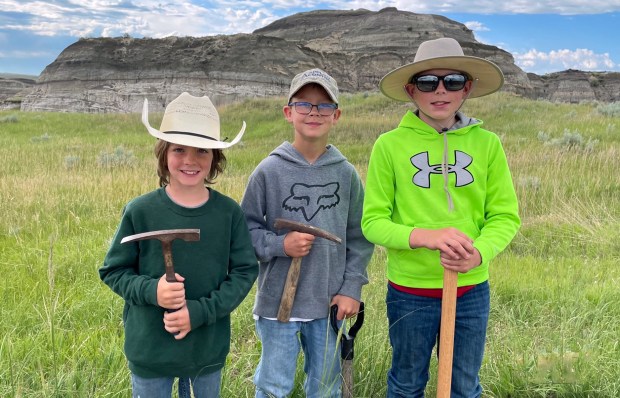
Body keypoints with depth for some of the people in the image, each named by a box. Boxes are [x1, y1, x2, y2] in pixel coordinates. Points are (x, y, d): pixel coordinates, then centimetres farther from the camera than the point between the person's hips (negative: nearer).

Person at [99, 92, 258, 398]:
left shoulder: (229, 212, -8)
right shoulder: (140, 212, -12)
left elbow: (245, 271, -6)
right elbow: (113, 271, -3)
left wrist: (200, 311, -18)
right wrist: (151, 291, -22)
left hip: (209, 346, 1)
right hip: (150, 348, -1)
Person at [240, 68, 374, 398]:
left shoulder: (346, 174, -1)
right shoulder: (269, 170, -7)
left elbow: (359, 236, 4)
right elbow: (246, 228, -1)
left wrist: (352, 287, -1)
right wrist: (280, 245, -17)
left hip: (329, 303, 2)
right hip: (278, 301, -2)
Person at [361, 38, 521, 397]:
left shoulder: (487, 143, -5)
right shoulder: (390, 145, -10)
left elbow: (506, 215, -2)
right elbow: (373, 221, -8)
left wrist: (480, 253, -23)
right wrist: (424, 236, -26)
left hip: (472, 290, 2)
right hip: (410, 290, -1)